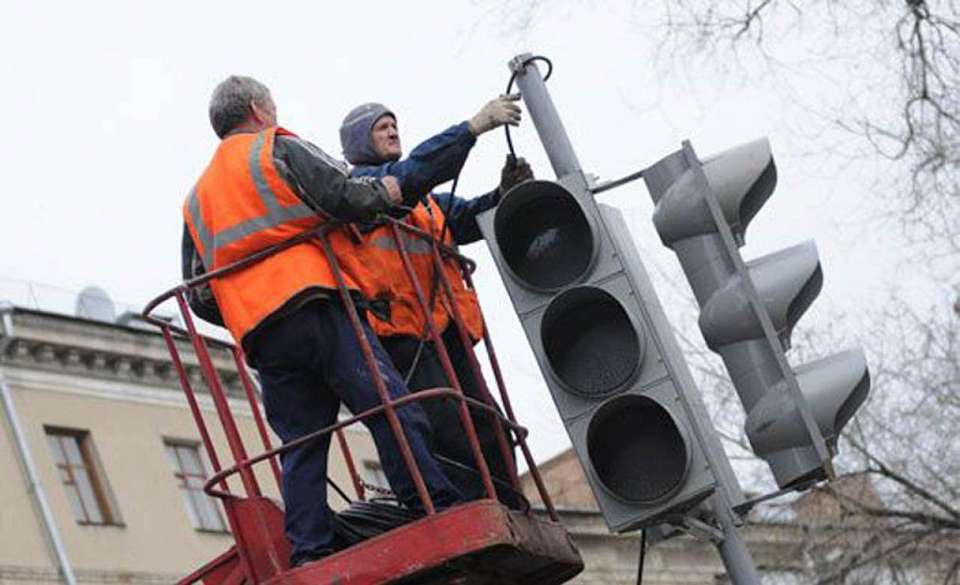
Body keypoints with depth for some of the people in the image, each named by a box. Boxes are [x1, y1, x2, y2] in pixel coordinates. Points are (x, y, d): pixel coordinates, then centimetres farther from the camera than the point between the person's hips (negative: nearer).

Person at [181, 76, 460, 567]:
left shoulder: (197, 199, 28)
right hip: (318, 309, -6)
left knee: (301, 446, 5)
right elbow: (344, 197, -6)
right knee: (391, 411, -11)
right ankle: (441, 519, -18)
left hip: (259, 336, 6)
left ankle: (309, 555, -6)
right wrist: (385, 191, 12)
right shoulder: (277, 148, 9)